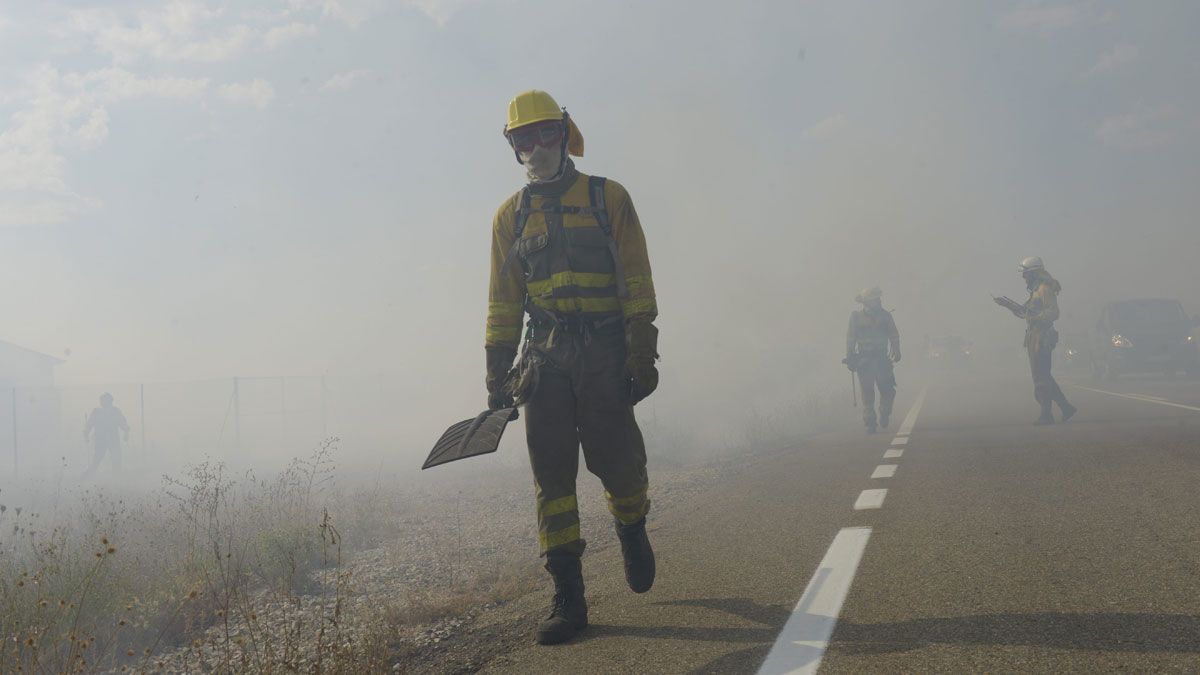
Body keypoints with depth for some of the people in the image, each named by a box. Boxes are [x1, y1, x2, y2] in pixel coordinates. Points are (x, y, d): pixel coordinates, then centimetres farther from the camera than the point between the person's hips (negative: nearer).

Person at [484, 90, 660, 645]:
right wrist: (497, 375, 8)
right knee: (551, 475, -3)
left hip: (605, 354, -2)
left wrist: (644, 354, -8)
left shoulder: (608, 199, 4)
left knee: (617, 461, -2)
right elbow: (502, 303, 14)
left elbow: (636, 283, -1)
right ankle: (568, 598, 1)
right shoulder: (510, 216, 12)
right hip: (544, 359, 2)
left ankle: (632, 529, 33)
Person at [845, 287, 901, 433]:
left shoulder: (885, 315, 6)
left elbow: (894, 336, 8)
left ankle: (884, 415, 21)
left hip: (882, 360, 2)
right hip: (864, 360, -2)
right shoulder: (856, 317, 1)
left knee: (888, 391, -4)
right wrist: (850, 358, 1)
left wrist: (896, 352, -5)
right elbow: (850, 339, 4)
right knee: (868, 393, -2)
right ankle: (870, 423, 4)